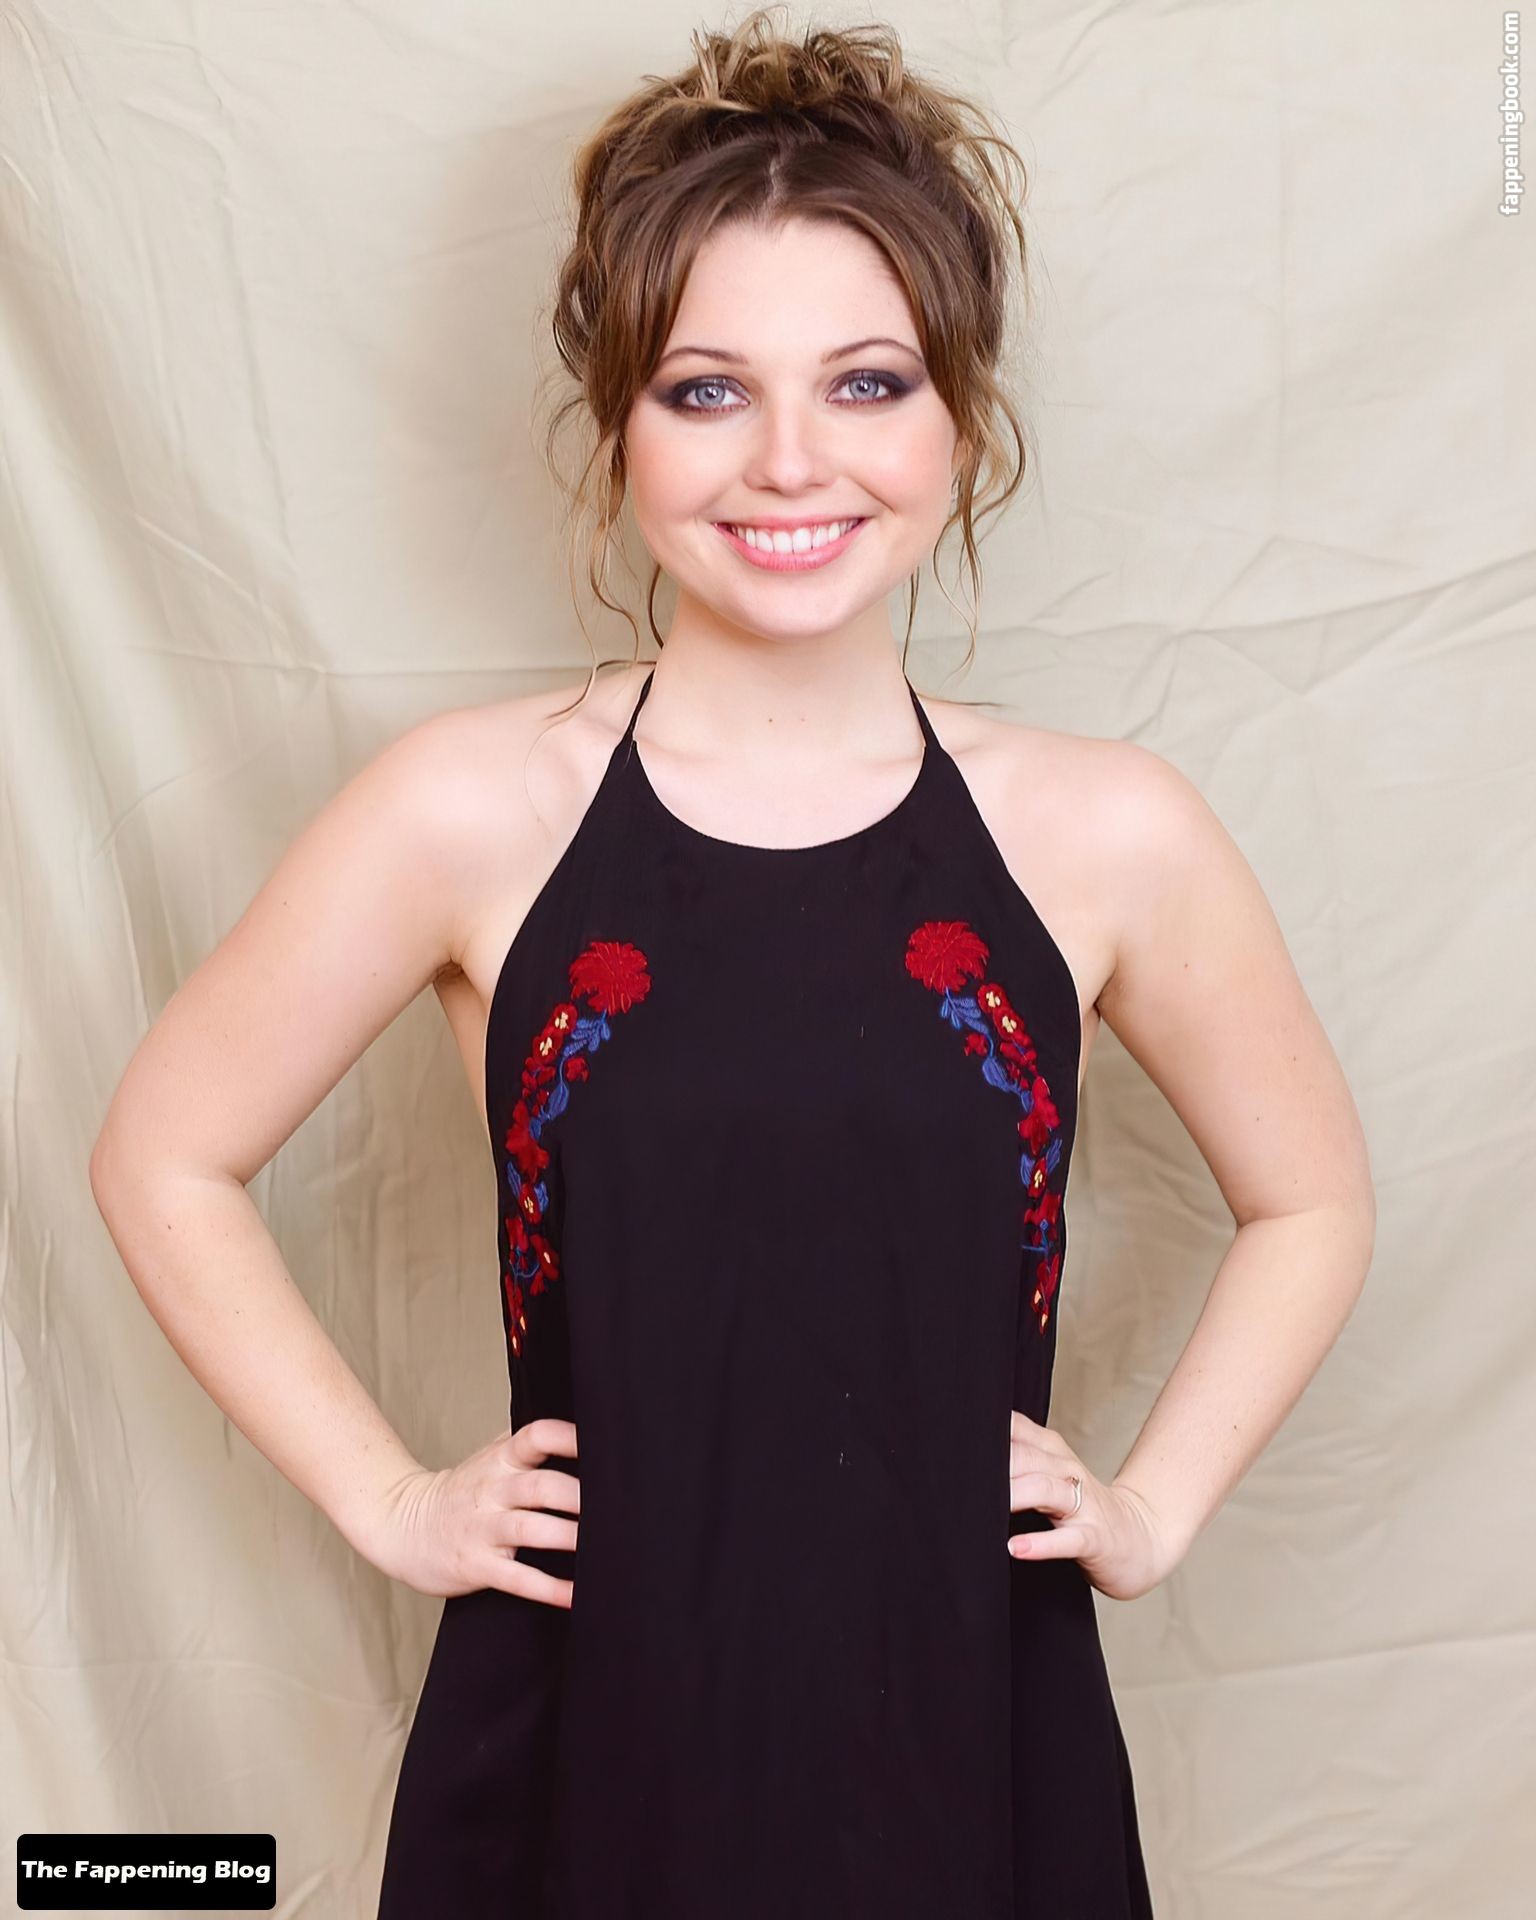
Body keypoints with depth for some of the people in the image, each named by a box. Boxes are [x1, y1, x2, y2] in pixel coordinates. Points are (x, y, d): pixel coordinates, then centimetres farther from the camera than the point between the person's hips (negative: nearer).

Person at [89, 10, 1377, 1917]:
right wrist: (387, 1500, -2)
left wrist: (1152, 1509, 1)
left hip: (974, 1744, 1)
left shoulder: (1110, 835, -8)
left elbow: (1310, 1200, 9)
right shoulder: (469, 811, -11)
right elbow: (164, 1160, 0)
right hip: (584, 1743, 0)